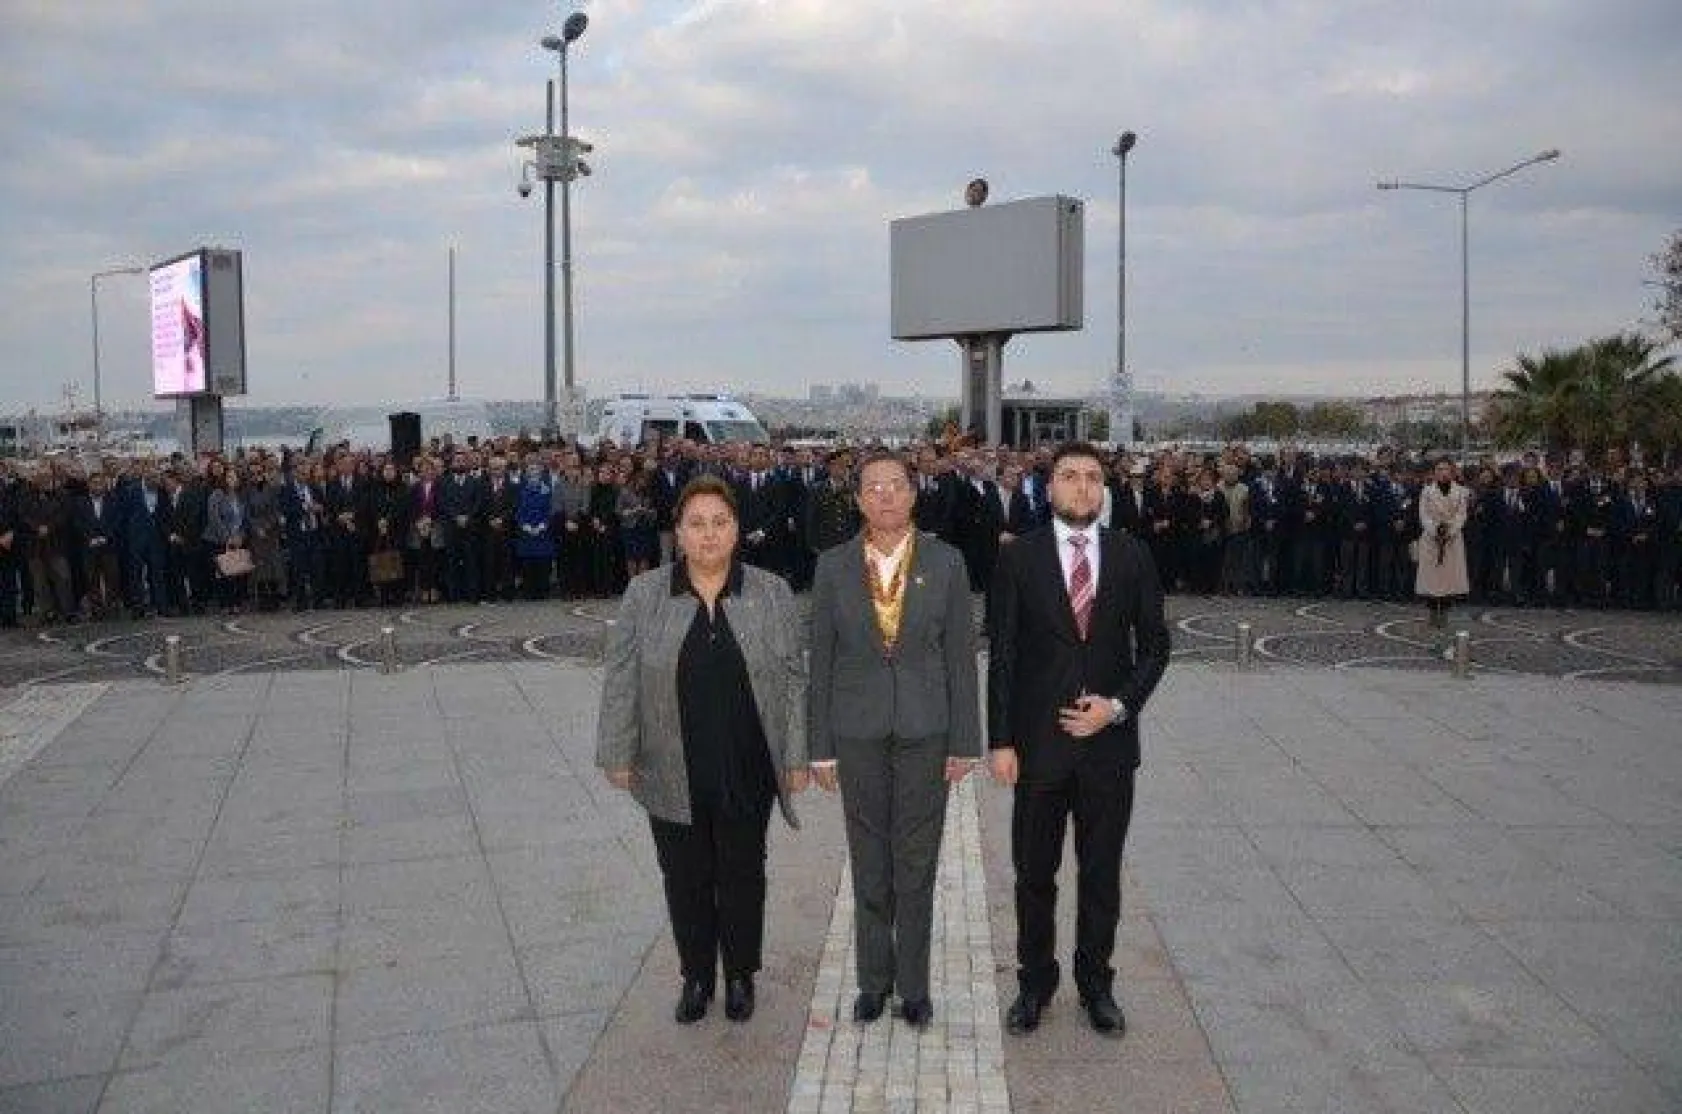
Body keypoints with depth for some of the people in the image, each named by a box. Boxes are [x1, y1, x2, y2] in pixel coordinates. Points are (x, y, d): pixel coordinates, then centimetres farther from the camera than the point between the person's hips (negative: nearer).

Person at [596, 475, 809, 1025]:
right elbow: (621, 680, 1)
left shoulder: (771, 594, -1)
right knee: (685, 878, 11)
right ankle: (696, 976, 30)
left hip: (747, 772, 0)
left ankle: (740, 974, 31)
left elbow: (793, 680, 1)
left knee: (743, 875, 12)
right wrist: (618, 753, -1)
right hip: (673, 775, 0)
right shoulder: (644, 594, -1)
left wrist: (797, 757, -1)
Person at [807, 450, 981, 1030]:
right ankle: (873, 980, 28)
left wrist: (965, 741, -2)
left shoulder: (946, 562, -2)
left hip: (925, 731, -1)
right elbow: (820, 659, 2)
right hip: (858, 731, 1)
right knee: (869, 864, 11)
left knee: (917, 863, 8)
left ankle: (914, 986, 23)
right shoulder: (833, 565, -1)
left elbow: (961, 655, 0)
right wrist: (819, 744, 0)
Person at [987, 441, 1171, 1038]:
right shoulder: (1019, 557, -3)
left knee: (1103, 874, 13)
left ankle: (1096, 982, 31)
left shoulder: (1132, 556, 1)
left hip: (1109, 743, 1)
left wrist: (1119, 705, -9)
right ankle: (1035, 982, 29)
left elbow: (1154, 644, 5)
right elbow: (1002, 656, -3)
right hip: (1038, 743, -1)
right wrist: (1000, 741, -7)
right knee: (1034, 874, 11)